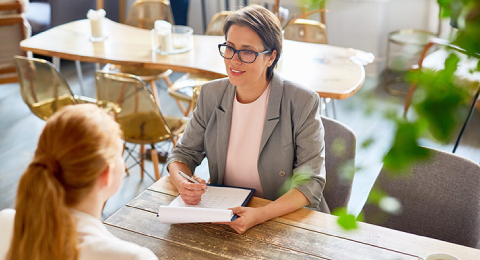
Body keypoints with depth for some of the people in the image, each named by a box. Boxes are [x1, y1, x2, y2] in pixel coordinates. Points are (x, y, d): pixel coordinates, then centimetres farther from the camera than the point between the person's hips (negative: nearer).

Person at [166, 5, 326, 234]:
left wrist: (260, 215, -28)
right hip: (221, 214, 4)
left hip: (286, 218, -3)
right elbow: (184, 152, 8)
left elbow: (310, 182, -13)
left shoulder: (302, 103, -12)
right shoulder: (211, 95, 2)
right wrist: (182, 182, -15)